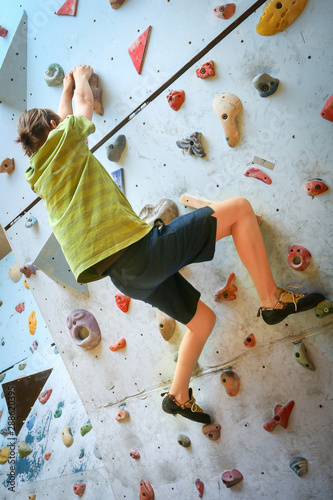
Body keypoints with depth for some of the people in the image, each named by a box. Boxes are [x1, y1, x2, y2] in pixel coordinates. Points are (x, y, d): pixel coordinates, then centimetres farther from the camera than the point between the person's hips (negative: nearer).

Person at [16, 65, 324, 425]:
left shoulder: (39, 175, 22)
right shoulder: (62, 145, 1)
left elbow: (63, 115, 40)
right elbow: (84, 105, 20)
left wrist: (67, 87, 54)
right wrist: (81, 77, 41)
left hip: (124, 274, 9)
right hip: (138, 249, -9)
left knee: (202, 318, 22)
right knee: (239, 209, -4)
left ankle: (179, 396, 29)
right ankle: (273, 299, -5)